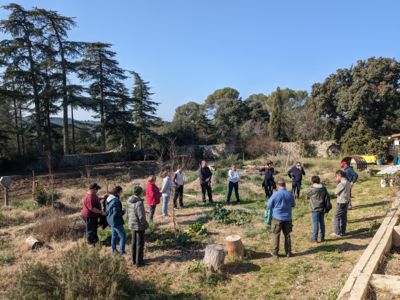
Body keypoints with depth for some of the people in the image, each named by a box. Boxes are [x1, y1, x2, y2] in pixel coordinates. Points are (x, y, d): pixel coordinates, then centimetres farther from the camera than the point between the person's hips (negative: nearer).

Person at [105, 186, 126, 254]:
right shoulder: (116, 201, -27)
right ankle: (122, 251, 10)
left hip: (110, 220, 10)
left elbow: (107, 210, 13)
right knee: (123, 236, 4)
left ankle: (114, 249, 36)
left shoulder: (108, 198, 2)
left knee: (114, 235, 23)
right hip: (116, 222, -10)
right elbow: (116, 213, -27)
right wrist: (123, 212, -11)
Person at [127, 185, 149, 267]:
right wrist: (146, 224, -10)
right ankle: (139, 262, 16)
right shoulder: (139, 203, -27)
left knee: (134, 242, 20)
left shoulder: (129, 200, -3)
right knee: (140, 244, 6)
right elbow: (141, 216, -25)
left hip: (132, 224, 8)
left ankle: (134, 260, 32)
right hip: (139, 226, -8)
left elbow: (128, 213, 6)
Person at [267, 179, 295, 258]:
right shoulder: (290, 194, -5)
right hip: (287, 218, 3)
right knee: (287, 235, 13)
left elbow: (269, 206, -6)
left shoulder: (275, 194, -14)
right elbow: (293, 205, 10)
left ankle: (275, 253, 14)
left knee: (276, 235, 8)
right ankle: (288, 252, 21)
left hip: (277, 218, -3)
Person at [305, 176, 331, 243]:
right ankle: (322, 237, 24)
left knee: (315, 224, 0)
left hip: (315, 209, -5)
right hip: (322, 209, 5)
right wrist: (327, 207, 11)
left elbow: (307, 193, 4)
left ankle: (315, 239, 6)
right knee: (322, 223, 15)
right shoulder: (324, 188, 1)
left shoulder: (312, 189, -15)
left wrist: (311, 186, 5)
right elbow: (327, 198, 5)